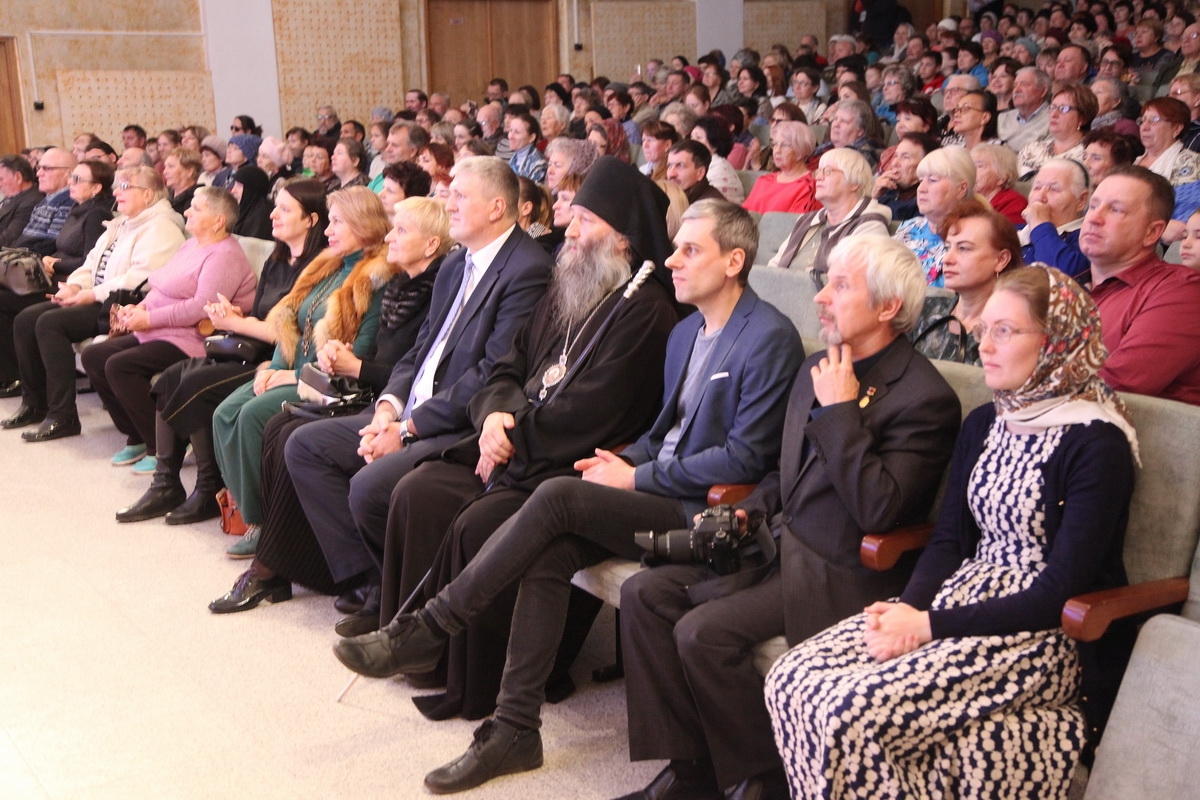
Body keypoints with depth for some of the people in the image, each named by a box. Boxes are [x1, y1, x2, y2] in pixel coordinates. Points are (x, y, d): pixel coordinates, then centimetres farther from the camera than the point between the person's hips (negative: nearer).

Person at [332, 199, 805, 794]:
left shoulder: (770, 338, -11)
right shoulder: (685, 332, 17)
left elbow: (745, 457, -16)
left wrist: (637, 478, -13)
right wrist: (626, 460, 1)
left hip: (705, 511, -8)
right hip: (659, 495, 8)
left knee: (557, 496, -24)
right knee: (551, 551, -18)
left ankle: (430, 628, -12)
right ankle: (515, 727, -12)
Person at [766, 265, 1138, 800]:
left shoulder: (1096, 444, -13)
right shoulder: (983, 424, 11)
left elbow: (1059, 594, -16)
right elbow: (949, 539, 11)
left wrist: (930, 625, -20)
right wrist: (908, 606, -10)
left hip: (1045, 635, -7)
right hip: (967, 593, 7)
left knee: (851, 713, -26)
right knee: (791, 680, -14)